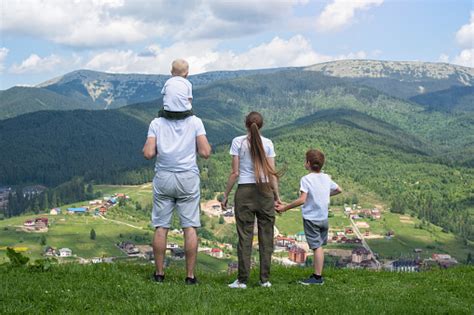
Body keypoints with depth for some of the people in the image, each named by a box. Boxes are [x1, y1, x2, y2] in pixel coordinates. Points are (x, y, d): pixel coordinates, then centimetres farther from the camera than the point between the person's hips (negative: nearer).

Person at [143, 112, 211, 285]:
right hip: (188, 179, -1)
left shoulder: (157, 123, -1)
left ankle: (159, 273, 11)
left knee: (161, 227, 7)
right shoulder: (195, 122, -3)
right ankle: (190, 275, 3)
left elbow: (148, 154, -8)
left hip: (163, 179, 1)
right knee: (189, 227, 2)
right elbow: (205, 153, -7)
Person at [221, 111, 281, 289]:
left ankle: (242, 280, 3)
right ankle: (265, 279, 10)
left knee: (245, 236, 2)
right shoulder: (267, 143, 3)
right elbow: (272, 173, 1)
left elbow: (235, 173, -4)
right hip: (265, 190, 2)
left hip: (245, 190, -1)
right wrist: (277, 195, 8)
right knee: (266, 236, 7)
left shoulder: (238, 142, -2)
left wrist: (226, 195, 4)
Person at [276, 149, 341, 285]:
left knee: (316, 247, -5)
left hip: (311, 218, -6)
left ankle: (317, 277, -2)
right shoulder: (326, 178, 7)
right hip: (324, 218, 6)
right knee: (319, 246, 14)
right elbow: (339, 190, 21)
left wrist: (284, 208, -17)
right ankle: (318, 274, 19)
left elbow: (302, 200, -23)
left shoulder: (306, 179, -14)